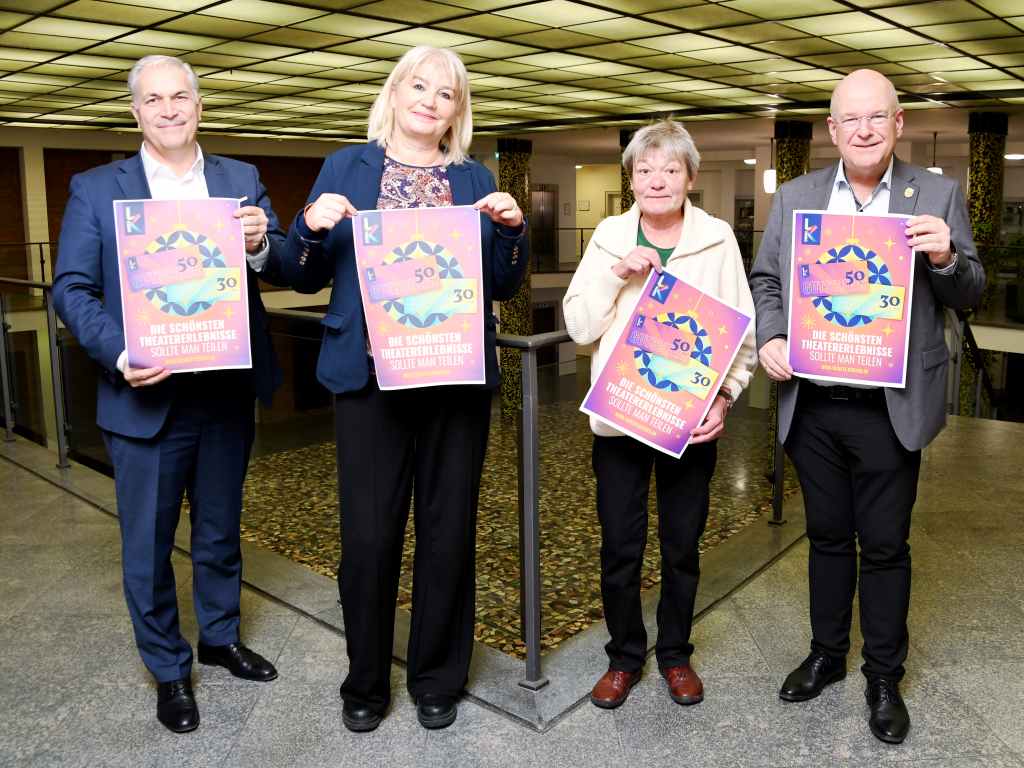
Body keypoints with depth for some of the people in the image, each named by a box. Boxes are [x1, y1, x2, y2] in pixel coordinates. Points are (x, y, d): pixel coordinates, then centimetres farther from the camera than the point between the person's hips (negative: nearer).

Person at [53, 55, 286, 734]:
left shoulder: (242, 180, 6)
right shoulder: (95, 189, 0)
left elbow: (282, 268, 0)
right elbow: (72, 289, -5)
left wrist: (260, 245, -23)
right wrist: (118, 353, -21)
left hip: (228, 391, 2)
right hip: (144, 395, -2)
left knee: (221, 529, 19)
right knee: (148, 542, 10)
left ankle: (220, 637, 41)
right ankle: (168, 668, 31)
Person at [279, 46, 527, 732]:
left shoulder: (476, 179, 10)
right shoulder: (347, 167, 8)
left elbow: (503, 288, 8)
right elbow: (306, 279, 7)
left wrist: (511, 228, -9)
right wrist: (311, 227, -13)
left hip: (457, 379, 1)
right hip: (370, 375, -1)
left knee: (449, 534, 9)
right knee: (369, 536, 3)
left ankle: (437, 679, 29)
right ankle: (366, 682, 26)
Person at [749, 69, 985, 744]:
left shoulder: (938, 195, 0)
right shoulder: (795, 196, 6)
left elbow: (969, 295, 0)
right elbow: (765, 279, 9)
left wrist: (945, 258, -21)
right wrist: (769, 338, -10)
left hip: (890, 408, -2)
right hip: (812, 404, 2)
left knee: (885, 546, 9)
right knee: (827, 536, 17)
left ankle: (885, 679, 28)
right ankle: (827, 655, 36)